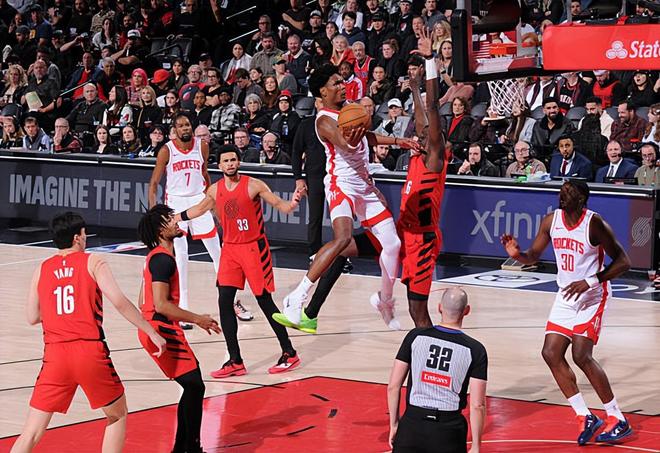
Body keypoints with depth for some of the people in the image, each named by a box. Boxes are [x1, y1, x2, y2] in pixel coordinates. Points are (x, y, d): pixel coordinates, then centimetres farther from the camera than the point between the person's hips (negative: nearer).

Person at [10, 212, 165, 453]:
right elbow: (119, 302, -8)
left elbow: (32, 318, 13)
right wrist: (152, 333, -3)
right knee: (118, 416, 21)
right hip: (91, 352, -2)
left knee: (31, 433, 3)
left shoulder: (42, 269, 11)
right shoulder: (93, 263, 3)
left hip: (55, 355, 2)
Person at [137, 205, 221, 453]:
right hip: (162, 330, -10)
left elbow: (144, 302, 21)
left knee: (192, 387, 14)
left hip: (153, 329, 10)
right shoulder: (163, 259, -16)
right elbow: (161, 305, -23)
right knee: (195, 386, -7)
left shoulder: (155, 256, 16)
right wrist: (197, 319, -16)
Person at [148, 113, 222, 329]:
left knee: (216, 251, 5)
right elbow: (154, 183, -4)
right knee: (180, 254, -6)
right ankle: (182, 306, 0)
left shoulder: (202, 147, 0)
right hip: (175, 202, -3)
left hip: (198, 200, 3)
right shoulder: (167, 150, -9)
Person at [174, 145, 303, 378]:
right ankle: (235, 362, 2)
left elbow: (281, 206, -14)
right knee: (224, 302, -4)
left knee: (265, 301, -2)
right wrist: (172, 219, 25)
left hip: (254, 248, -5)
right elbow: (199, 209, 23)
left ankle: (289, 354, 11)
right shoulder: (215, 190, 4)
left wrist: (292, 203, -35)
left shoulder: (253, 185, -12)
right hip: (230, 249, 5)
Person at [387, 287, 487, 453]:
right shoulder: (475, 350, -4)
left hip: (412, 423, 1)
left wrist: (394, 424, 11)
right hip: (449, 430, -1)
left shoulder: (415, 336, -1)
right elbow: (477, 405, -7)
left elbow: (393, 386, 0)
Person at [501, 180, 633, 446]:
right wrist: (517, 254, -12)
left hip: (592, 297, -7)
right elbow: (533, 256, 11)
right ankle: (586, 418, 7)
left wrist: (591, 281, -26)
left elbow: (623, 262, -17)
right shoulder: (551, 221, -1)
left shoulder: (594, 224, -19)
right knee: (551, 353, -2)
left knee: (581, 356, -17)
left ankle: (618, 421, -6)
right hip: (566, 297, 7)